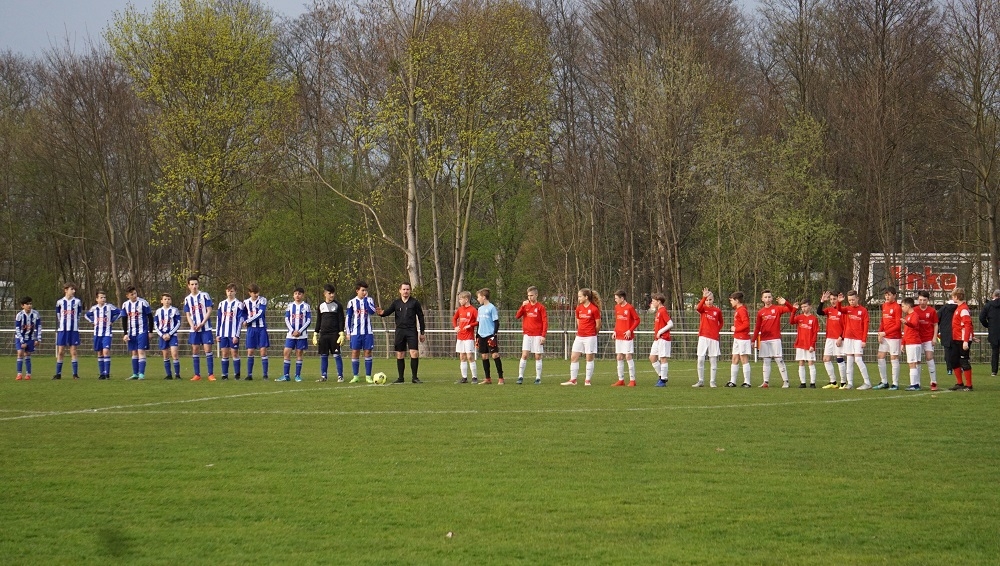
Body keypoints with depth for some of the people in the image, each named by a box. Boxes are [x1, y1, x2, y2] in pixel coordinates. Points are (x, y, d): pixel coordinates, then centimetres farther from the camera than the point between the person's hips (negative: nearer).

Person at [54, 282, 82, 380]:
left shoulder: (77, 302, 4)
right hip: (62, 330, 0)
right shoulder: (60, 302, 4)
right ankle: (58, 373, 6)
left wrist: (77, 326, 9)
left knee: (73, 352, 0)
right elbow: (58, 317, 11)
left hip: (74, 330, 0)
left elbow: (78, 316, 12)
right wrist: (57, 329, 9)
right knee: (60, 352, 1)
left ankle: (75, 373, 3)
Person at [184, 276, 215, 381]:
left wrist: (202, 323, -14)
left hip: (206, 328, -4)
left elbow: (209, 311, -4)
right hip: (194, 329, 4)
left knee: (207, 350, -9)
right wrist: (192, 325, -10)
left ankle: (211, 374, -7)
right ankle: (197, 375, 9)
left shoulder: (204, 295, 0)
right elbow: (188, 315, 9)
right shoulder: (187, 299, 9)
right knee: (194, 350, 3)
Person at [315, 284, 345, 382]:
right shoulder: (321, 306, 12)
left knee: (336, 355, -6)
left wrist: (341, 334, -9)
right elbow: (318, 321, 17)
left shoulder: (337, 305, 1)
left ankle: (340, 376, -5)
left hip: (334, 334, -4)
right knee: (323, 356, 3)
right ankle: (323, 376, 9)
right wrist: (315, 334, 10)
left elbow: (341, 320, -1)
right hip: (323, 334, 4)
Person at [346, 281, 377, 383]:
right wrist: (348, 332, 3)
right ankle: (355, 376, 6)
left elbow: (372, 311, -14)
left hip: (367, 332, 0)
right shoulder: (352, 302, 4)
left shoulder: (369, 300, 4)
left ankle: (368, 376, 6)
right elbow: (348, 318, 7)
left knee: (368, 352, 0)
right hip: (356, 332, 0)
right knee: (355, 352, -1)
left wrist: (365, 299, -13)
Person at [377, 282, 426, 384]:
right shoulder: (396, 303, 9)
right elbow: (388, 311, 0)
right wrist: (381, 313, -25)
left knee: (414, 353, -13)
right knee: (400, 355, 4)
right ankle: (400, 378, 12)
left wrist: (422, 332, 5)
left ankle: (414, 377, -4)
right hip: (400, 331, 2)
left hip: (412, 331, -2)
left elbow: (420, 317, 6)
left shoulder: (414, 302, 3)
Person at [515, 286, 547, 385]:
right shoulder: (525, 306, 9)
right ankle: (520, 377, -4)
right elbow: (517, 316, -2)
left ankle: (538, 378, 6)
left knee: (538, 357, 1)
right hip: (527, 335, 3)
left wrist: (543, 336, -11)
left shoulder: (541, 307, -2)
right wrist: (523, 306, -13)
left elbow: (545, 322, -5)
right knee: (524, 355, -5)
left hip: (537, 336, -3)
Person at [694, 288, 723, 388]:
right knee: (700, 360, -3)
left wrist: (717, 330, 4)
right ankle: (700, 381, 5)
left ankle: (712, 381, 9)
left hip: (714, 338, 0)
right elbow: (698, 308, -23)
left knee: (713, 360, 1)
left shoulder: (718, 311, 5)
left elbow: (721, 323, 21)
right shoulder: (703, 309, 3)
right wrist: (704, 297, -37)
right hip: (703, 337, 0)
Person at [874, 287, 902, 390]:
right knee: (880, 357, 6)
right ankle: (884, 382, 14)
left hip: (894, 336, -8)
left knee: (894, 358, -4)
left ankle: (895, 384, 2)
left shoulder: (896, 307, -11)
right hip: (884, 336, 8)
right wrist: (880, 333, 4)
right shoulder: (884, 305, 12)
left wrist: (885, 332, -16)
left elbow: (898, 325, -13)